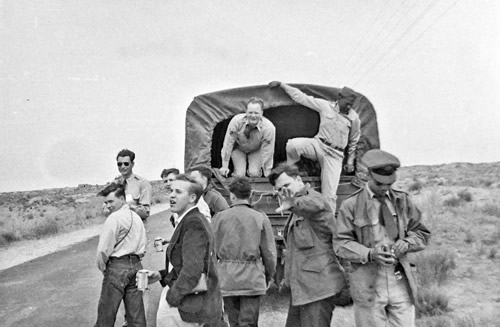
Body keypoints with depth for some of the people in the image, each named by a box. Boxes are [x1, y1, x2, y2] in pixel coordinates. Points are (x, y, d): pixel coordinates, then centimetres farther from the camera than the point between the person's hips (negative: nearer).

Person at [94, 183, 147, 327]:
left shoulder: (114, 218, -11)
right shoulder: (136, 217, 12)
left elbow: (103, 249, -12)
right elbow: (142, 247, 13)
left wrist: (102, 267, 2)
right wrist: (134, 259, 16)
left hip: (117, 266, -7)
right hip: (136, 265, 7)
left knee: (106, 313, 4)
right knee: (136, 314, 10)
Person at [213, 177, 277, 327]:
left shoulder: (219, 217, -2)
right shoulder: (260, 218, -3)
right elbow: (269, 253, -1)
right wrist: (268, 277, 13)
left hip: (227, 279, 2)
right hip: (252, 278, -1)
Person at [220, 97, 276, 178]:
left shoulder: (269, 128, -32)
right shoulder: (237, 120, -31)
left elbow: (267, 153, -24)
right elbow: (228, 143, -20)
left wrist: (267, 176, -19)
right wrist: (225, 166, -15)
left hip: (257, 151, 0)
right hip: (238, 149, 0)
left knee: (254, 173, -21)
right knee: (239, 174, -18)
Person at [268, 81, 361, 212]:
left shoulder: (354, 118, 1)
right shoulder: (325, 105, -1)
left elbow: (354, 141, 14)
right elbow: (301, 97, 1)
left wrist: (350, 162, 15)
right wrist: (281, 84, -2)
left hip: (335, 154, 0)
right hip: (318, 144, 1)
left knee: (329, 194, -8)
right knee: (293, 144, -29)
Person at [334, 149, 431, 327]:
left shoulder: (402, 200, 9)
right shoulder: (351, 205, -3)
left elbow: (422, 233, 15)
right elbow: (341, 243, -5)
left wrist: (405, 243, -7)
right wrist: (369, 254, -21)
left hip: (400, 280, 3)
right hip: (367, 283, -3)